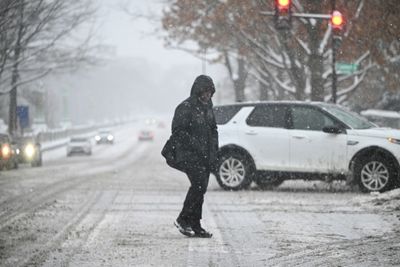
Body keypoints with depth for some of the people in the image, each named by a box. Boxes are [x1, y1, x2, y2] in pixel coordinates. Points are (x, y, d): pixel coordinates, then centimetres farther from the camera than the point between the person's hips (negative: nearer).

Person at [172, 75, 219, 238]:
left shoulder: (207, 107, 16)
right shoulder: (185, 108, -10)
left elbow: (213, 130, 24)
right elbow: (178, 131, -15)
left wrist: (213, 150, 10)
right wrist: (196, 146, -18)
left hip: (205, 157, 8)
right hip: (189, 156, -8)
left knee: (200, 189, 6)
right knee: (199, 185, -19)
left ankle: (195, 226, 11)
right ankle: (183, 219, -9)